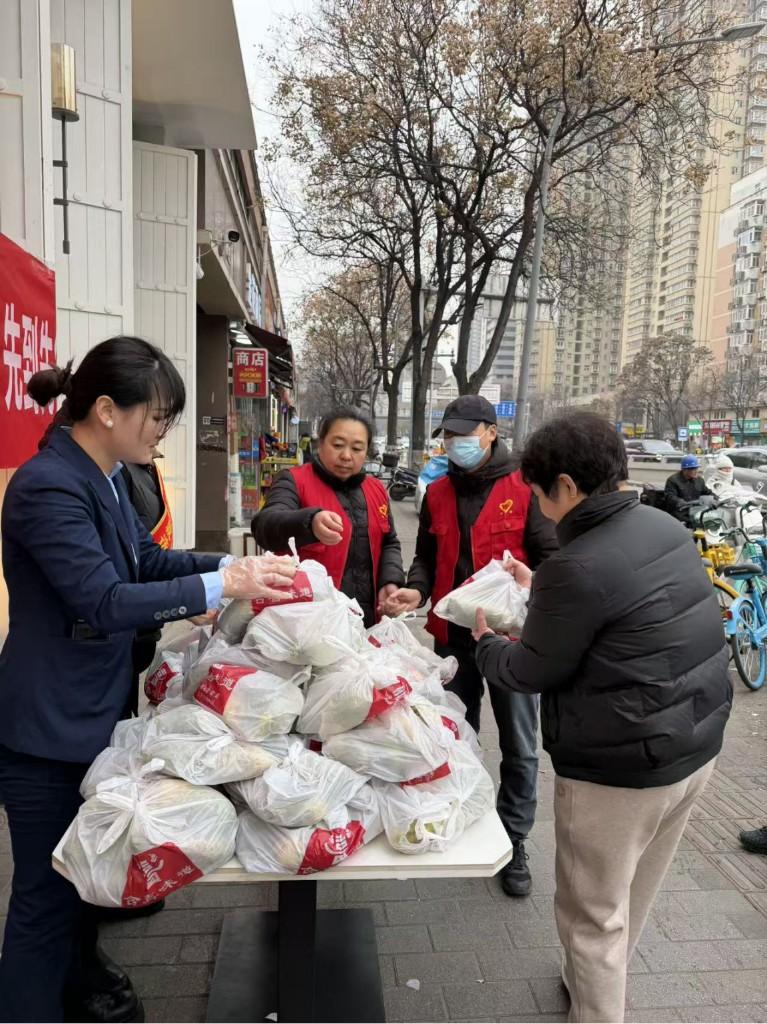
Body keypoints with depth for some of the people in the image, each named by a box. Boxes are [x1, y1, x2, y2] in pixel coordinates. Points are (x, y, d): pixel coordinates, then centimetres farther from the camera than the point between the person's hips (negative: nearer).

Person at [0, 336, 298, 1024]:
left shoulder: (102, 476, 5)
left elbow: (148, 560, 10)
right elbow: (105, 601, -30)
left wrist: (236, 563, -3)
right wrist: (221, 586, -29)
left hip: (92, 709, 10)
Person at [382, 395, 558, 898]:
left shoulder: (525, 488, -7)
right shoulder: (438, 493, 8)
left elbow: (549, 557, -8)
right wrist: (416, 590, -5)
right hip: (452, 635, 4)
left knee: (519, 748, 8)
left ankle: (513, 845, 27)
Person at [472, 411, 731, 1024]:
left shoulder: (577, 567, -25)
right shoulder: (665, 527, 0)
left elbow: (529, 674, -12)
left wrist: (484, 641, 7)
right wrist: (540, 591, 19)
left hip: (620, 767, -9)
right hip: (695, 747, 9)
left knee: (594, 915, 12)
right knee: (633, 899, 27)